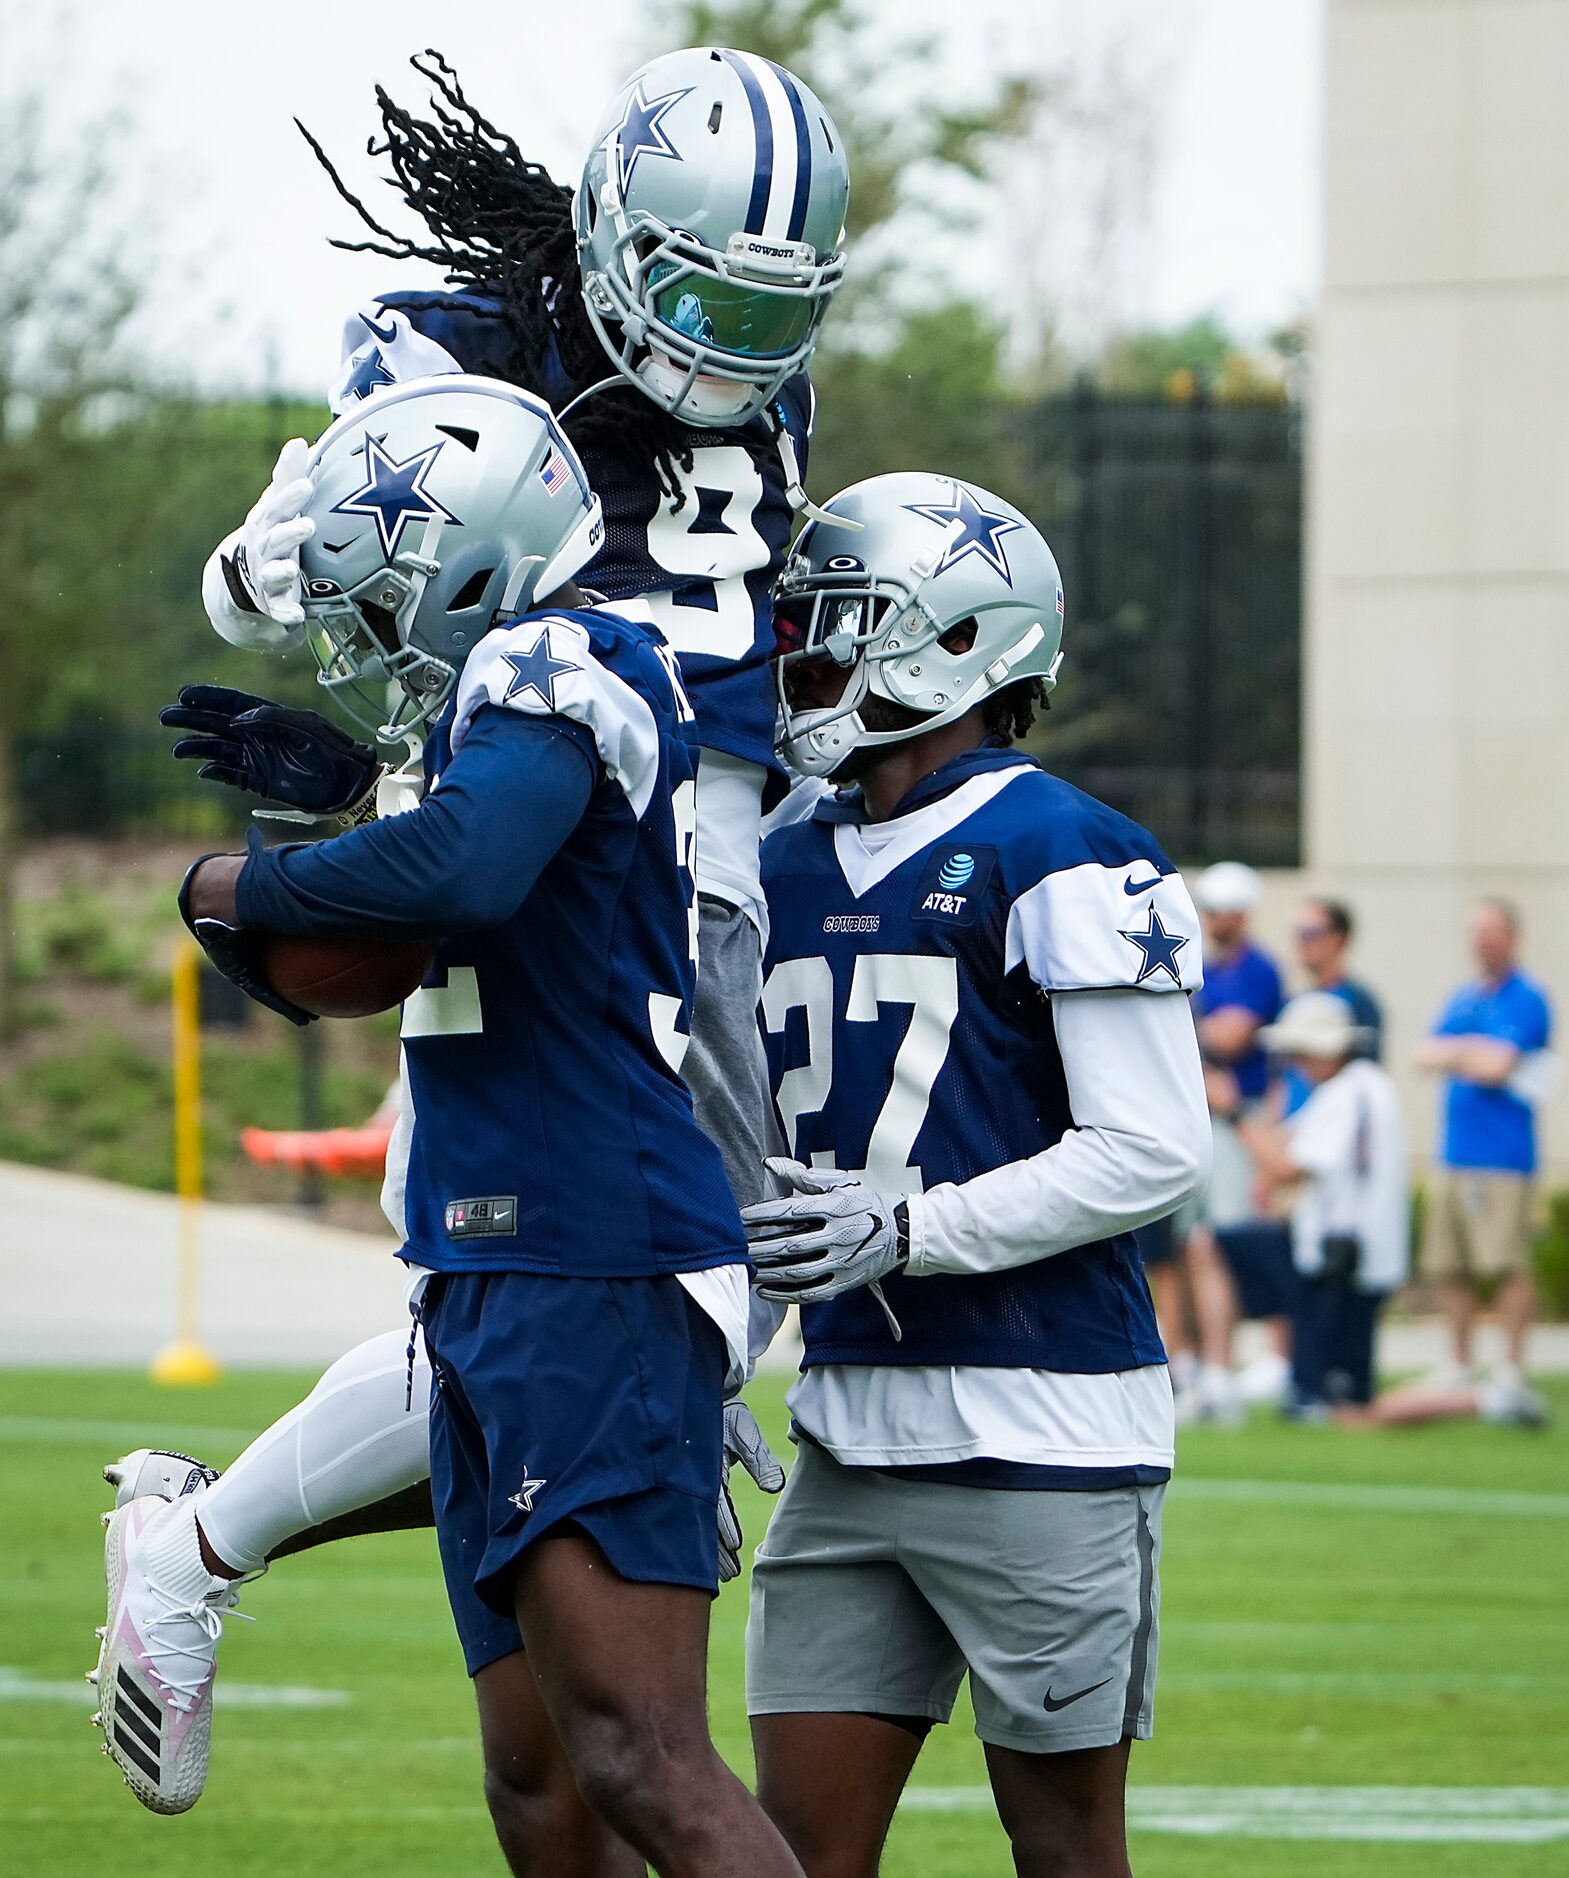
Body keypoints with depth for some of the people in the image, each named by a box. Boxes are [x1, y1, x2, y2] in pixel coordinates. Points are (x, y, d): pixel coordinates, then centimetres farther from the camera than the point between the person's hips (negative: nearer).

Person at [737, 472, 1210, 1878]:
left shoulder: (1063, 860, -9)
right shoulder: (787, 877, 15)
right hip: (851, 1434, 7)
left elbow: (1152, 1154, -14)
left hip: (1039, 1438, -7)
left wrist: (906, 1230, -20)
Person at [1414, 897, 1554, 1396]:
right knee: (1449, 1268, 7)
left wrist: (1454, 1055, 4)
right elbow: (1426, 1056, 10)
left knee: (1507, 1265, -10)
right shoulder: (1464, 999, 19)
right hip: (1454, 1150, 7)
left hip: (1502, 1155, -7)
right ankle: (1459, 1367, 16)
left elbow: (1497, 1066, -13)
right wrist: (1473, 1053, -5)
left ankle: (1511, 1368, -6)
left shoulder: (1526, 1000, -4)